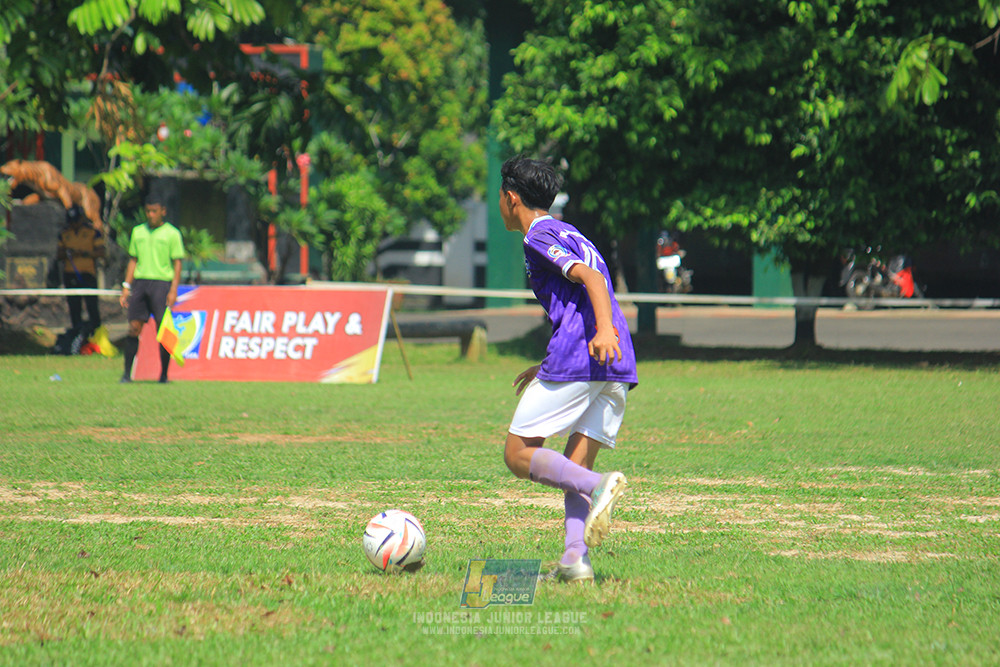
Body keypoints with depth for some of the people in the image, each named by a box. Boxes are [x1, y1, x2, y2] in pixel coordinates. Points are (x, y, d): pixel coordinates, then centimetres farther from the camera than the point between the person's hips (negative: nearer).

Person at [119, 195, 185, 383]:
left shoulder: (172, 234, 2)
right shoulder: (138, 232, 14)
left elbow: (177, 264, 0)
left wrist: (173, 290, -9)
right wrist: (126, 287, 11)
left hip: (162, 282, -3)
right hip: (140, 282, 3)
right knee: (133, 328, -2)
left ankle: (164, 374, 2)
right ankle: (127, 373, 1)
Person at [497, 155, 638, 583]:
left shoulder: (539, 238, 1)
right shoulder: (570, 235, 29)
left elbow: (591, 277, -15)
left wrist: (604, 331, -30)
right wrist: (547, 369, 38)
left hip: (575, 359, -8)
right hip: (618, 367, 8)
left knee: (519, 455, -1)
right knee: (572, 469, 6)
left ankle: (599, 486, -22)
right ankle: (576, 558, -12)